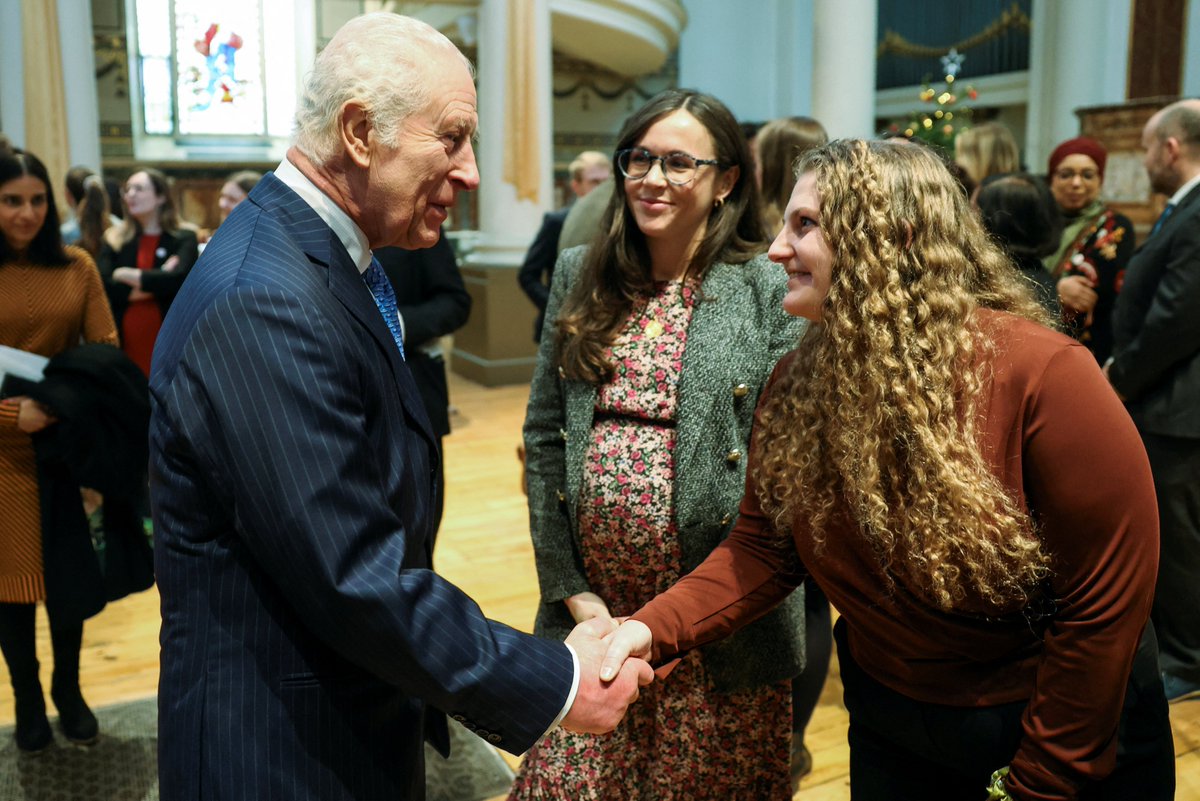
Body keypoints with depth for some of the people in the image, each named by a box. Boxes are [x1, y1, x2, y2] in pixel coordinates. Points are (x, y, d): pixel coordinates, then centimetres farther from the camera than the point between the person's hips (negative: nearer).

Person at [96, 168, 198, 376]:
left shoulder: (184, 238, 4)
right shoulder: (115, 239, 11)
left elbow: (178, 279, -14)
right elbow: (103, 286, -3)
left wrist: (128, 275, -5)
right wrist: (157, 282, -8)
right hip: (123, 343, 2)